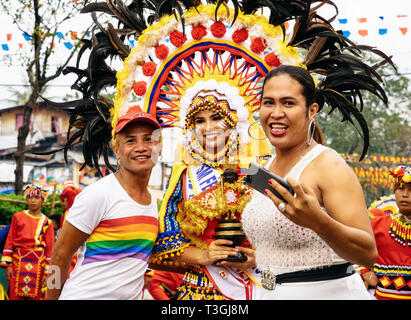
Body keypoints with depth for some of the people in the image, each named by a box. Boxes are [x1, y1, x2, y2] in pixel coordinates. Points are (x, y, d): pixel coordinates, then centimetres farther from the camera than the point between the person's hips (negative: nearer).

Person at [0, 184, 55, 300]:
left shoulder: (47, 222, 5)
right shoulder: (18, 217, 7)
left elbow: (50, 248, 3)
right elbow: (10, 241, 4)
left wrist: (47, 272, -1)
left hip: (38, 264, 0)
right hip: (18, 262, 0)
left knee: (35, 296, 3)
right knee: (15, 296, -1)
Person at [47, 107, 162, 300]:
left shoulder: (153, 200, 7)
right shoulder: (97, 195, -15)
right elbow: (60, 255, -11)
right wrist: (53, 298, -7)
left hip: (132, 296, 7)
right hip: (84, 295, -7)